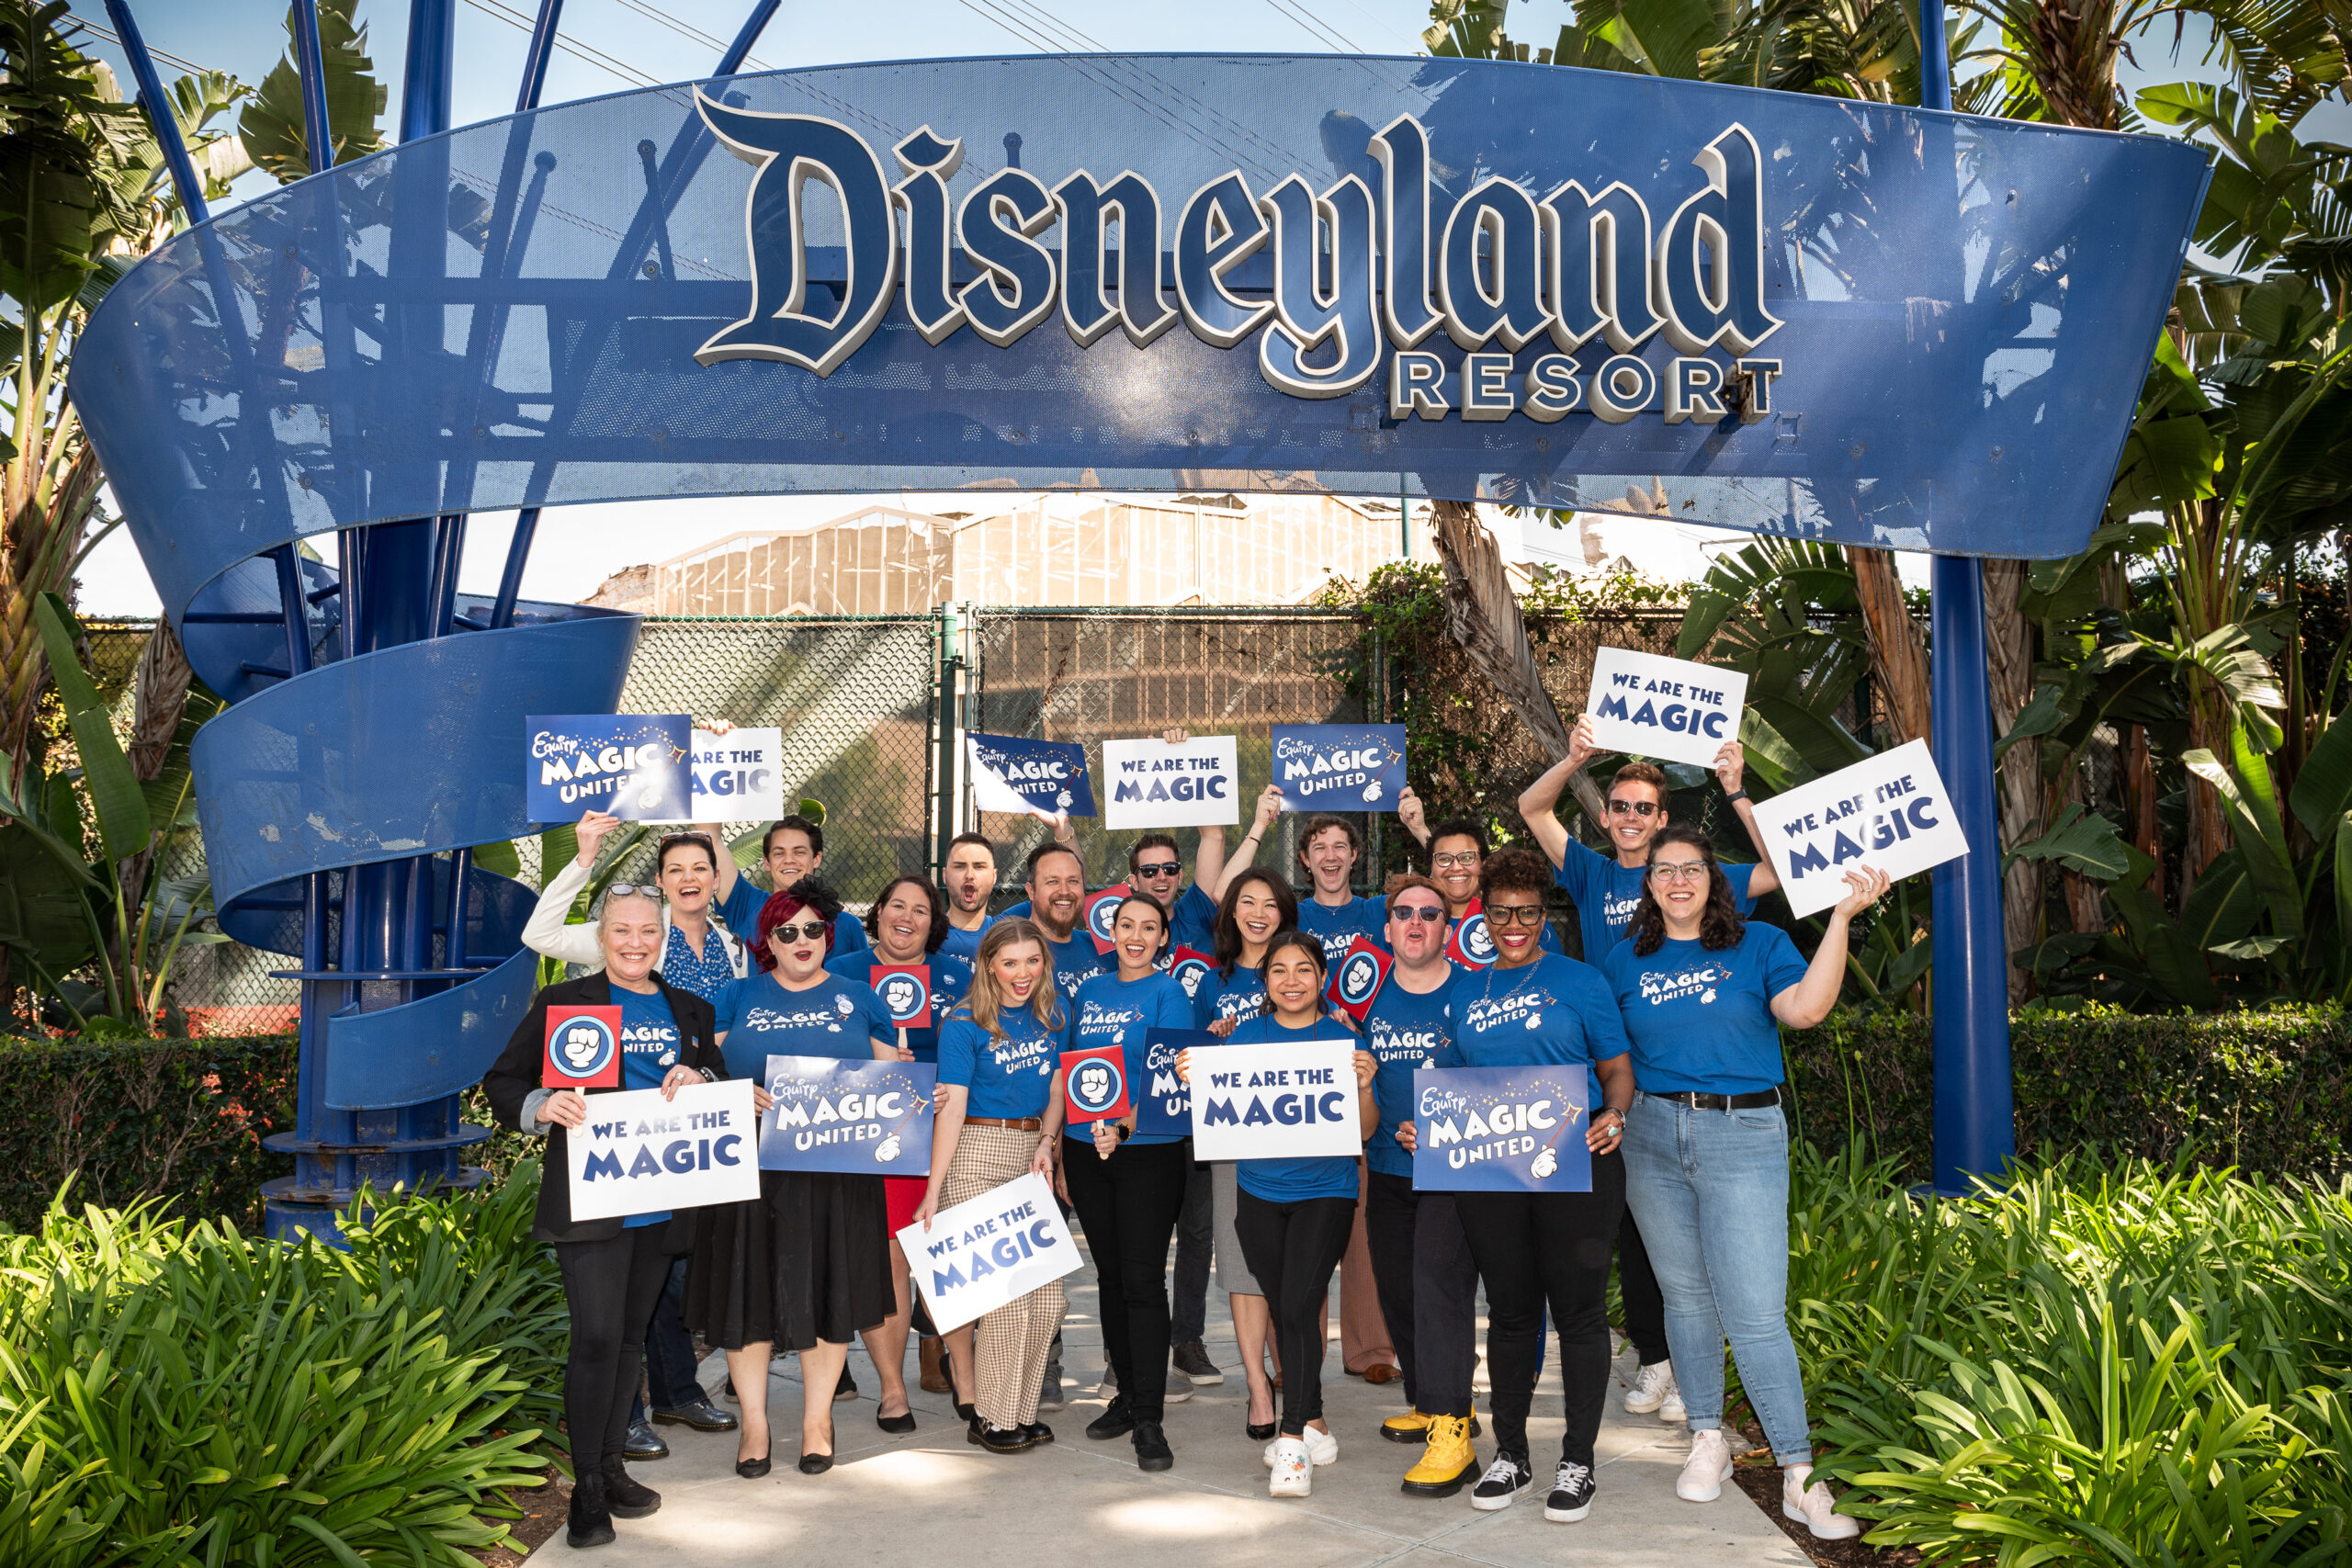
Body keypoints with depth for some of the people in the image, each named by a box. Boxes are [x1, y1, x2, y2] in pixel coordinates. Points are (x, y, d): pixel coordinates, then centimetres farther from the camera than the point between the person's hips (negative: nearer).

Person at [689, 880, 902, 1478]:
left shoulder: (857, 998, 11)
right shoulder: (738, 997, 10)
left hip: (836, 1167, 0)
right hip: (752, 1165, 0)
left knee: (829, 1288, 4)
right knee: (748, 1286, 2)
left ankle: (817, 1419, 18)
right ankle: (753, 1422, 16)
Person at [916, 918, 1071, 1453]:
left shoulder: (1053, 1013, 10)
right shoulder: (965, 1023, -6)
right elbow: (951, 1108, -10)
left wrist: (1046, 1142, 1)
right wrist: (933, 1191, -13)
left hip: (1031, 1154, 5)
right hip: (976, 1155, -5)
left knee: (1046, 1297, 2)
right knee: (1005, 1295, -6)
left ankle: (1017, 1408, 22)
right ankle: (984, 1415, 12)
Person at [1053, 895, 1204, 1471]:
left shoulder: (1168, 994, -4)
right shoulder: (1090, 992, 12)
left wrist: (1122, 1127, -27)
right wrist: (1060, 1151, 13)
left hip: (1149, 1150, -5)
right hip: (1086, 1149, 5)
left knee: (1143, 1281, -6)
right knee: (1110, 1276, 12)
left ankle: (1149, 1420, -1)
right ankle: (1127, 1395, 25)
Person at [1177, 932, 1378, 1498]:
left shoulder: (1342, 1039, -1)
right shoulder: (1245, 1037, 5)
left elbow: (1364, 1130, -2)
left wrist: (1364, 1087, -22)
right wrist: (1193, 1081, -13)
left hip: (1324, 1192, -3)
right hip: (1260, 1195, 3)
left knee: (1299, 1307, -14)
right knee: (1282, 1312, 10)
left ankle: (1293, 1442, -8)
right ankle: (1314, 1426, 26)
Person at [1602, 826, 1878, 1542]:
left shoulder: (1760, 944, 1)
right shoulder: (1627, 960, 9)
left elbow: (1806, 1007, -17)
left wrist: (1842, 916, -20)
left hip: (1743, 1137, -3)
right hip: (1652, 1135, 3)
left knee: (1755, 1313, -7)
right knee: (1685, 1294, 12)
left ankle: (1798, 1475, 3)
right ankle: (1708, 1440, 28)